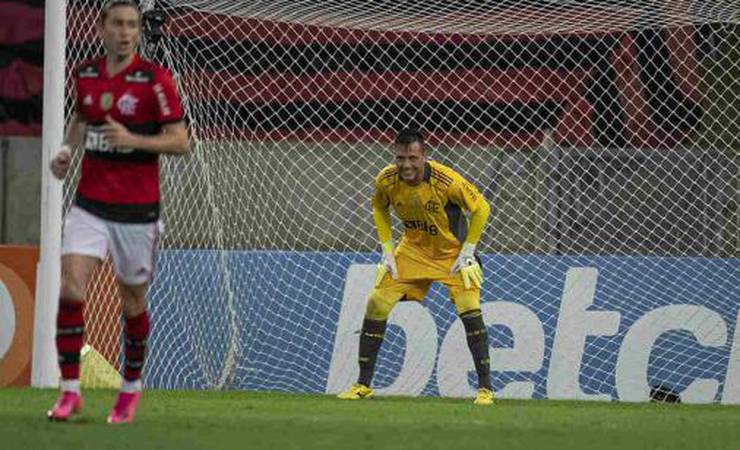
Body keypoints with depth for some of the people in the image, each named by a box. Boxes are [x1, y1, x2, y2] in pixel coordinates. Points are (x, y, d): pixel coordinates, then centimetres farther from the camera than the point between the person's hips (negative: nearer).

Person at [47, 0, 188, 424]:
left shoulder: (155, 79, -9)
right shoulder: (86, 75, 5)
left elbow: (180, 141, -11)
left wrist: (133, 140, -25)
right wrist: (67, 150, 5)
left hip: (137, 211, -3)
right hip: (90, 205, 3)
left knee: (133, 304, 9)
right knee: (70, 290, -15)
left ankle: (131, 387, 31)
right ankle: (71, 391, -9)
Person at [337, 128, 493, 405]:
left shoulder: (445, 181, -30)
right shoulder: (386, 181, -18)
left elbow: (481, 208, -15)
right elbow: (379, 208, 6)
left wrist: (467, 252, -14)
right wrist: (388, 250, 0)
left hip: (452, 252, -4)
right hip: (413, 250, 4)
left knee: (469, 308, -20)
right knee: (377, 304, -5)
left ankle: (485, 387, -10)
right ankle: (363, 384, 6)